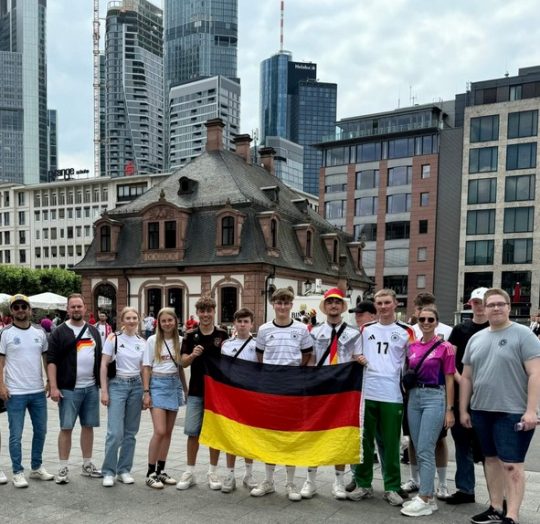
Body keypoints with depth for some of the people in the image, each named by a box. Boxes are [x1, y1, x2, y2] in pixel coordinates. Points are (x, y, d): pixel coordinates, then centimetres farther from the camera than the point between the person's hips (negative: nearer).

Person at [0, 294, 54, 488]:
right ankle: (18, 472, 14)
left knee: (40, 431, 13)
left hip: (38, 391, 4)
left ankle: (37, 468, 27)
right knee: (16, 435, 3)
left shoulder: (40, 332, 6)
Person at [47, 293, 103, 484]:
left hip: (91, 388, 4)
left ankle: (87, 465, 21)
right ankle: (63, 468, 9)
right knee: (66, 428, 0)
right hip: (68, 389, -4)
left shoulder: (93, 331, 12)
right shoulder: (59, 332, -2)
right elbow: (51, 361, -7)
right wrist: (53, 387, -15)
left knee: (88, 426, 10)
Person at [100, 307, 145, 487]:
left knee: (130, 432, 8)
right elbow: (104, 365, -4)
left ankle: (124, 470, 19)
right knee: (115, 432, -9)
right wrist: (104, 390, -9)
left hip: (136, 386, 4)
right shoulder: (113, 338, -3)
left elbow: (143, 369, 12)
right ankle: (108, 472, 5)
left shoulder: (142, 342, 7)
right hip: (117, 385, -4)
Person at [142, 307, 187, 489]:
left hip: (174, 385, 4)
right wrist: (146, 392, -8)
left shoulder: (180, 341, 5)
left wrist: (185, 389, 12)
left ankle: (161, 470, 19)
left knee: (168, 432, 8)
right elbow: (146, 367, -2)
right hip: (158, 384, -4)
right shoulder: (152, 340, -3)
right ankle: (151, 473, 0)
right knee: (160, 431, -11)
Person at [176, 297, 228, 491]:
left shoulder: (222, 335, 0)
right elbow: (184, 362, -4)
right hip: (196, 390, 1)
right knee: (192, 432, 3)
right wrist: (193, 355, -24)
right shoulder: (191, 335, 1)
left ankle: (213, 472, 19)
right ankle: (190, 472, 16)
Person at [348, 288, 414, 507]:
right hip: (366, 393, 2)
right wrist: (357, 358, -3)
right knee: (364, 441, 9)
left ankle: (392, 488, 17)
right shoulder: (365, 329, 9)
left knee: (391, 443, 5)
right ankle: (363, 484, 21)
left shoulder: (406, 331, 2)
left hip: (392, 395, -2)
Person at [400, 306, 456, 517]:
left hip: (435, 397, -6)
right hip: (414, 397, 6)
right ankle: (429, 495, 19)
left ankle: (424, 500, 0)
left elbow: (449, 380, -4)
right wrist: (406, 398, 11)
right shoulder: (412, 346, 9)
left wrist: (449, 410, -6)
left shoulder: (444, 347, -5)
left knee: (425, 450, -8)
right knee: (419, 450, 9)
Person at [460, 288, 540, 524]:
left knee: (511, 464, -5)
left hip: (512, 412, -6)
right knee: (491, 459, 14)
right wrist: (463, 409, 11)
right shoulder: (476, 338, 11)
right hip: (481, 411, 6)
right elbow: (466, 377, 14)